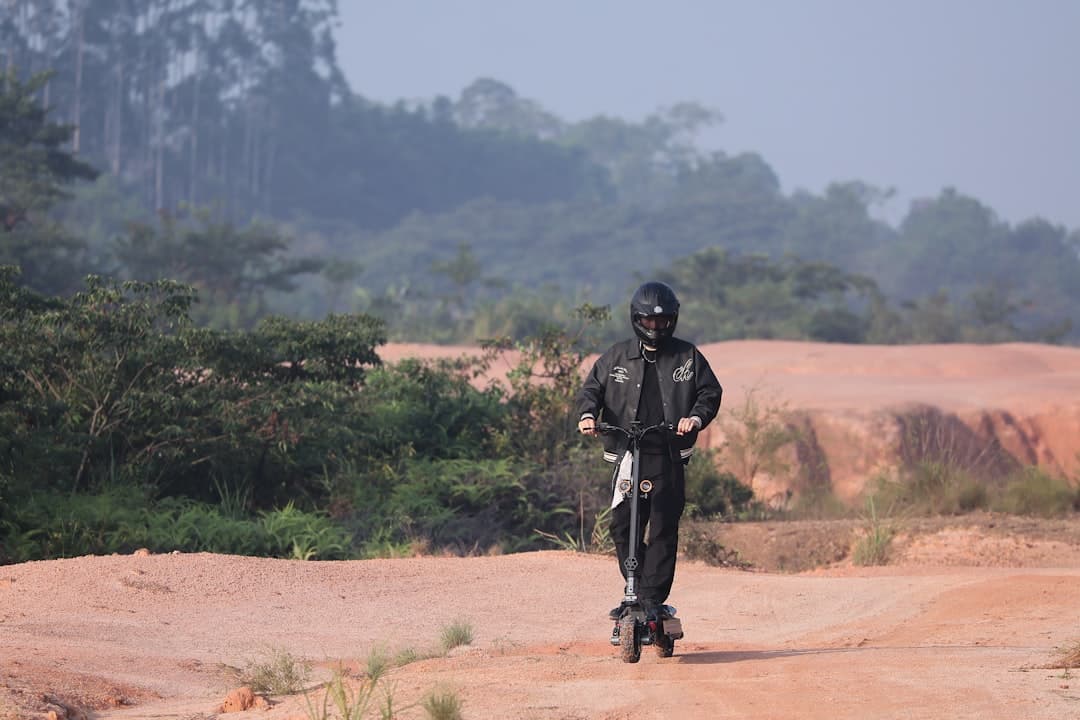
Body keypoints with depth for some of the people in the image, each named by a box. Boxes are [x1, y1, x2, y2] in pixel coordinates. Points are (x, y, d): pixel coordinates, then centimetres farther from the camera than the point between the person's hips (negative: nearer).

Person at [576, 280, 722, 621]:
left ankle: (652, 598, -4)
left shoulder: (687, 356, 8)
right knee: (622, 527, 0)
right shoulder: (616, 357, 11)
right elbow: (592, 387, 13)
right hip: (626, 455, 2)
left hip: (669, 456, -2)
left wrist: (696, 416, -13)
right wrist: (588, 414, -8)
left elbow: (710, 391, 7)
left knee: (663, 529, -7)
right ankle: (635, 590, 14)